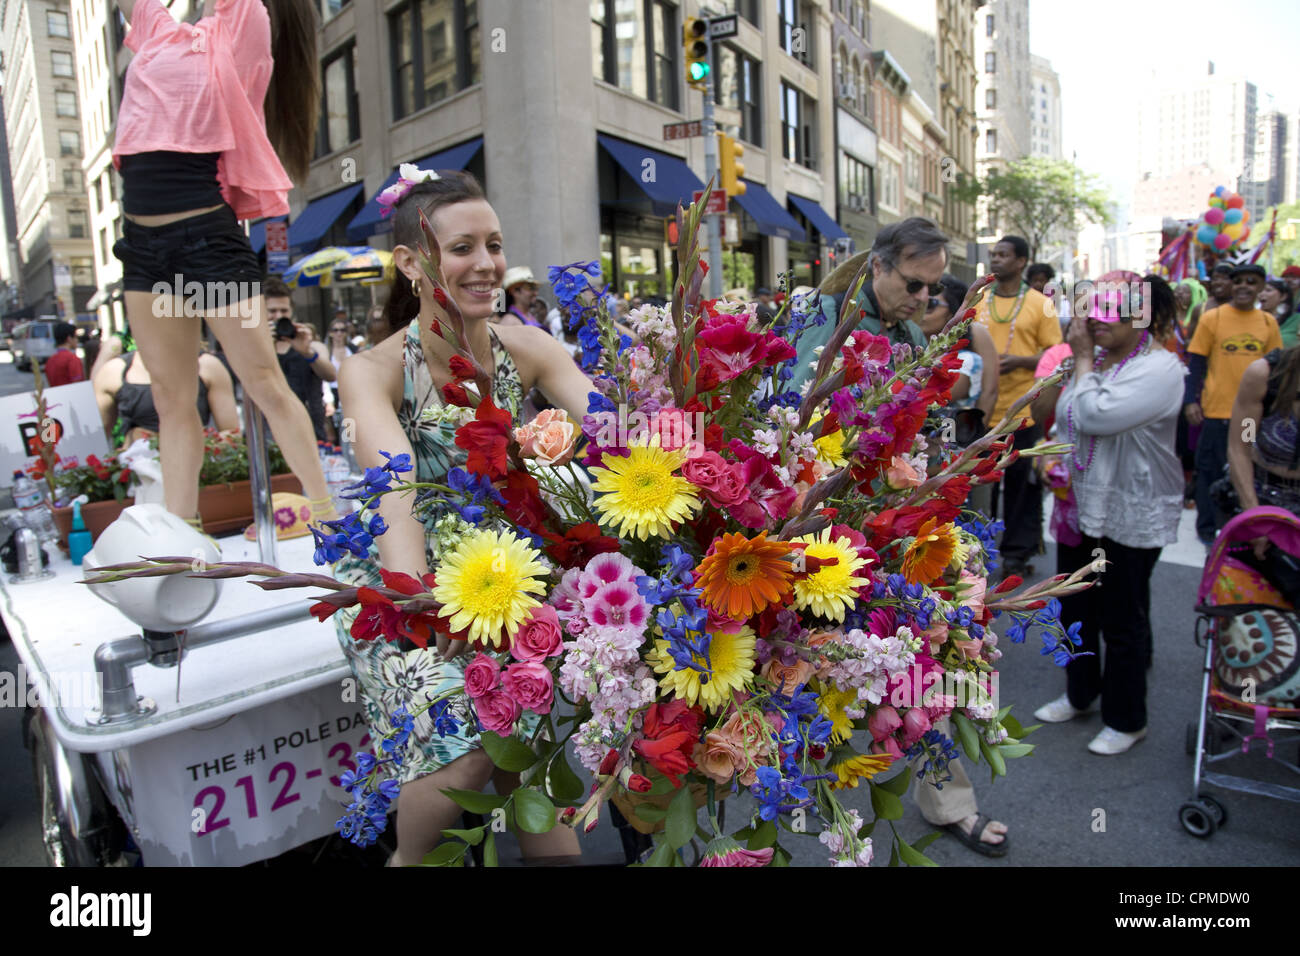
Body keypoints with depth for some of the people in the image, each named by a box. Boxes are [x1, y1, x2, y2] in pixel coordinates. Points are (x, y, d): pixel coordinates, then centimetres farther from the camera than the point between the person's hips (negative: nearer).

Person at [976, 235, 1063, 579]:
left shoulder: (1040, 304, 0)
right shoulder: (978, 303, 9)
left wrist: (1019, 361, -17)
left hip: (1024, 410, -3)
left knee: (1023, 481, 4)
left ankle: (1018, 551, 16)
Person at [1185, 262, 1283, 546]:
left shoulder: (1268, 322, 7)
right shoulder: (1212, 318, -4)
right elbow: (1196, 362, -4)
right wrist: (1190, 400, -12)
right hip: (1217, 410, -3)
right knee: (1212, 470, 5)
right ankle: (1208, 528, 19)